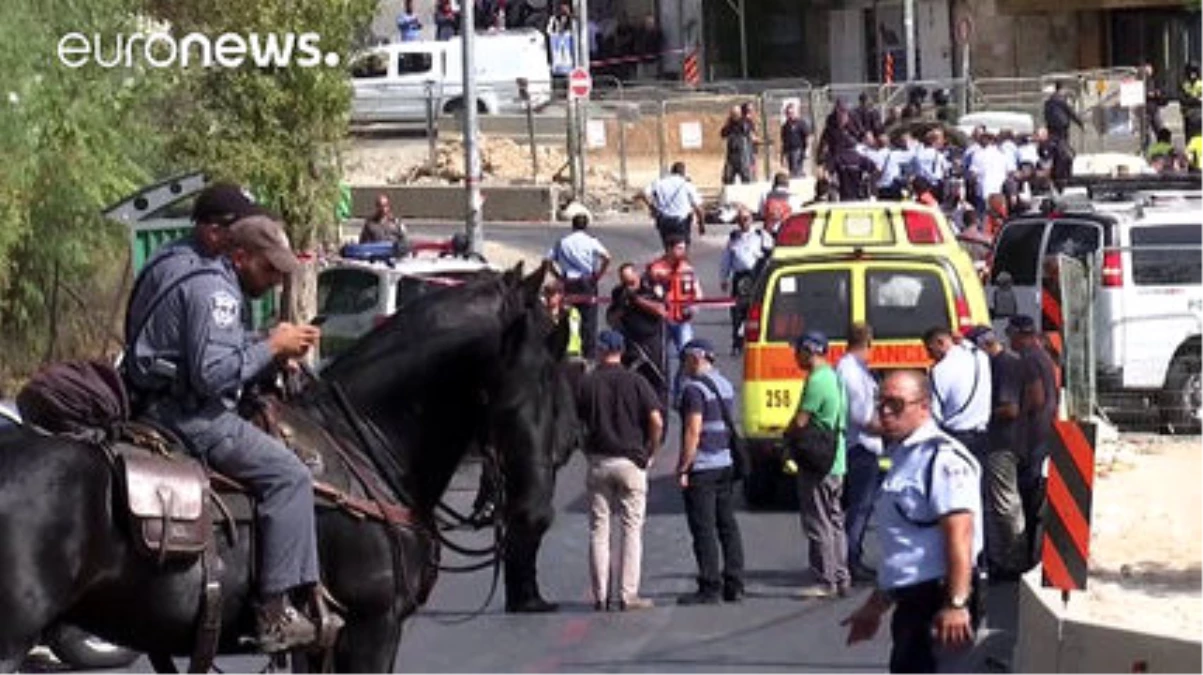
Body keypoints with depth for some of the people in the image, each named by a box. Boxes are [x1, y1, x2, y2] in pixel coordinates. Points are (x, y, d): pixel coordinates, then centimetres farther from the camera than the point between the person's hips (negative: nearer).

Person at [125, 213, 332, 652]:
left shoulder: (212, 282, 19)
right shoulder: (214, 290, -15)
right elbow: (212, 374, -23)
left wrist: (276, 348, 8)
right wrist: (271, 348, -13)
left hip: (163, 410, 11)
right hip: (189, 415, -11)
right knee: (287, 474, -16)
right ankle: (276, 613, -21)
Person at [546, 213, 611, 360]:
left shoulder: (562, 242, 5)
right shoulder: (590, 241, -4)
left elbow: (548, 260, 2)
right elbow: (607, 258, -18)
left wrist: (559, 275, 6)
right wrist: (598, 275, -7)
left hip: (569, 285, 3)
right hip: (587, 284, -3)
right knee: (589, 321, 2)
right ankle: (590, 355, 1)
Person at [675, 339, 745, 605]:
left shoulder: (694, 389, -14)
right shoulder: (726, 385, 14)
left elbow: (693, 432, -19)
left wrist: (683, 469, -16)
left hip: (702, 467, -9)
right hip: (727, 464, 9)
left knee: (703, 530, -5)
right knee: (728, 526, 11)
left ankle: (710, 588, -6)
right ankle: (734, 585, 12)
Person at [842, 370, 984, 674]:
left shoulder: (941, 458, -13)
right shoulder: (903, 458, 20)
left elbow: (959, 534, -23)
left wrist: (956, 604, -30)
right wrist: (876, 605, 33)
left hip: (937, 601, -11)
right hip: (913, 603, 11)